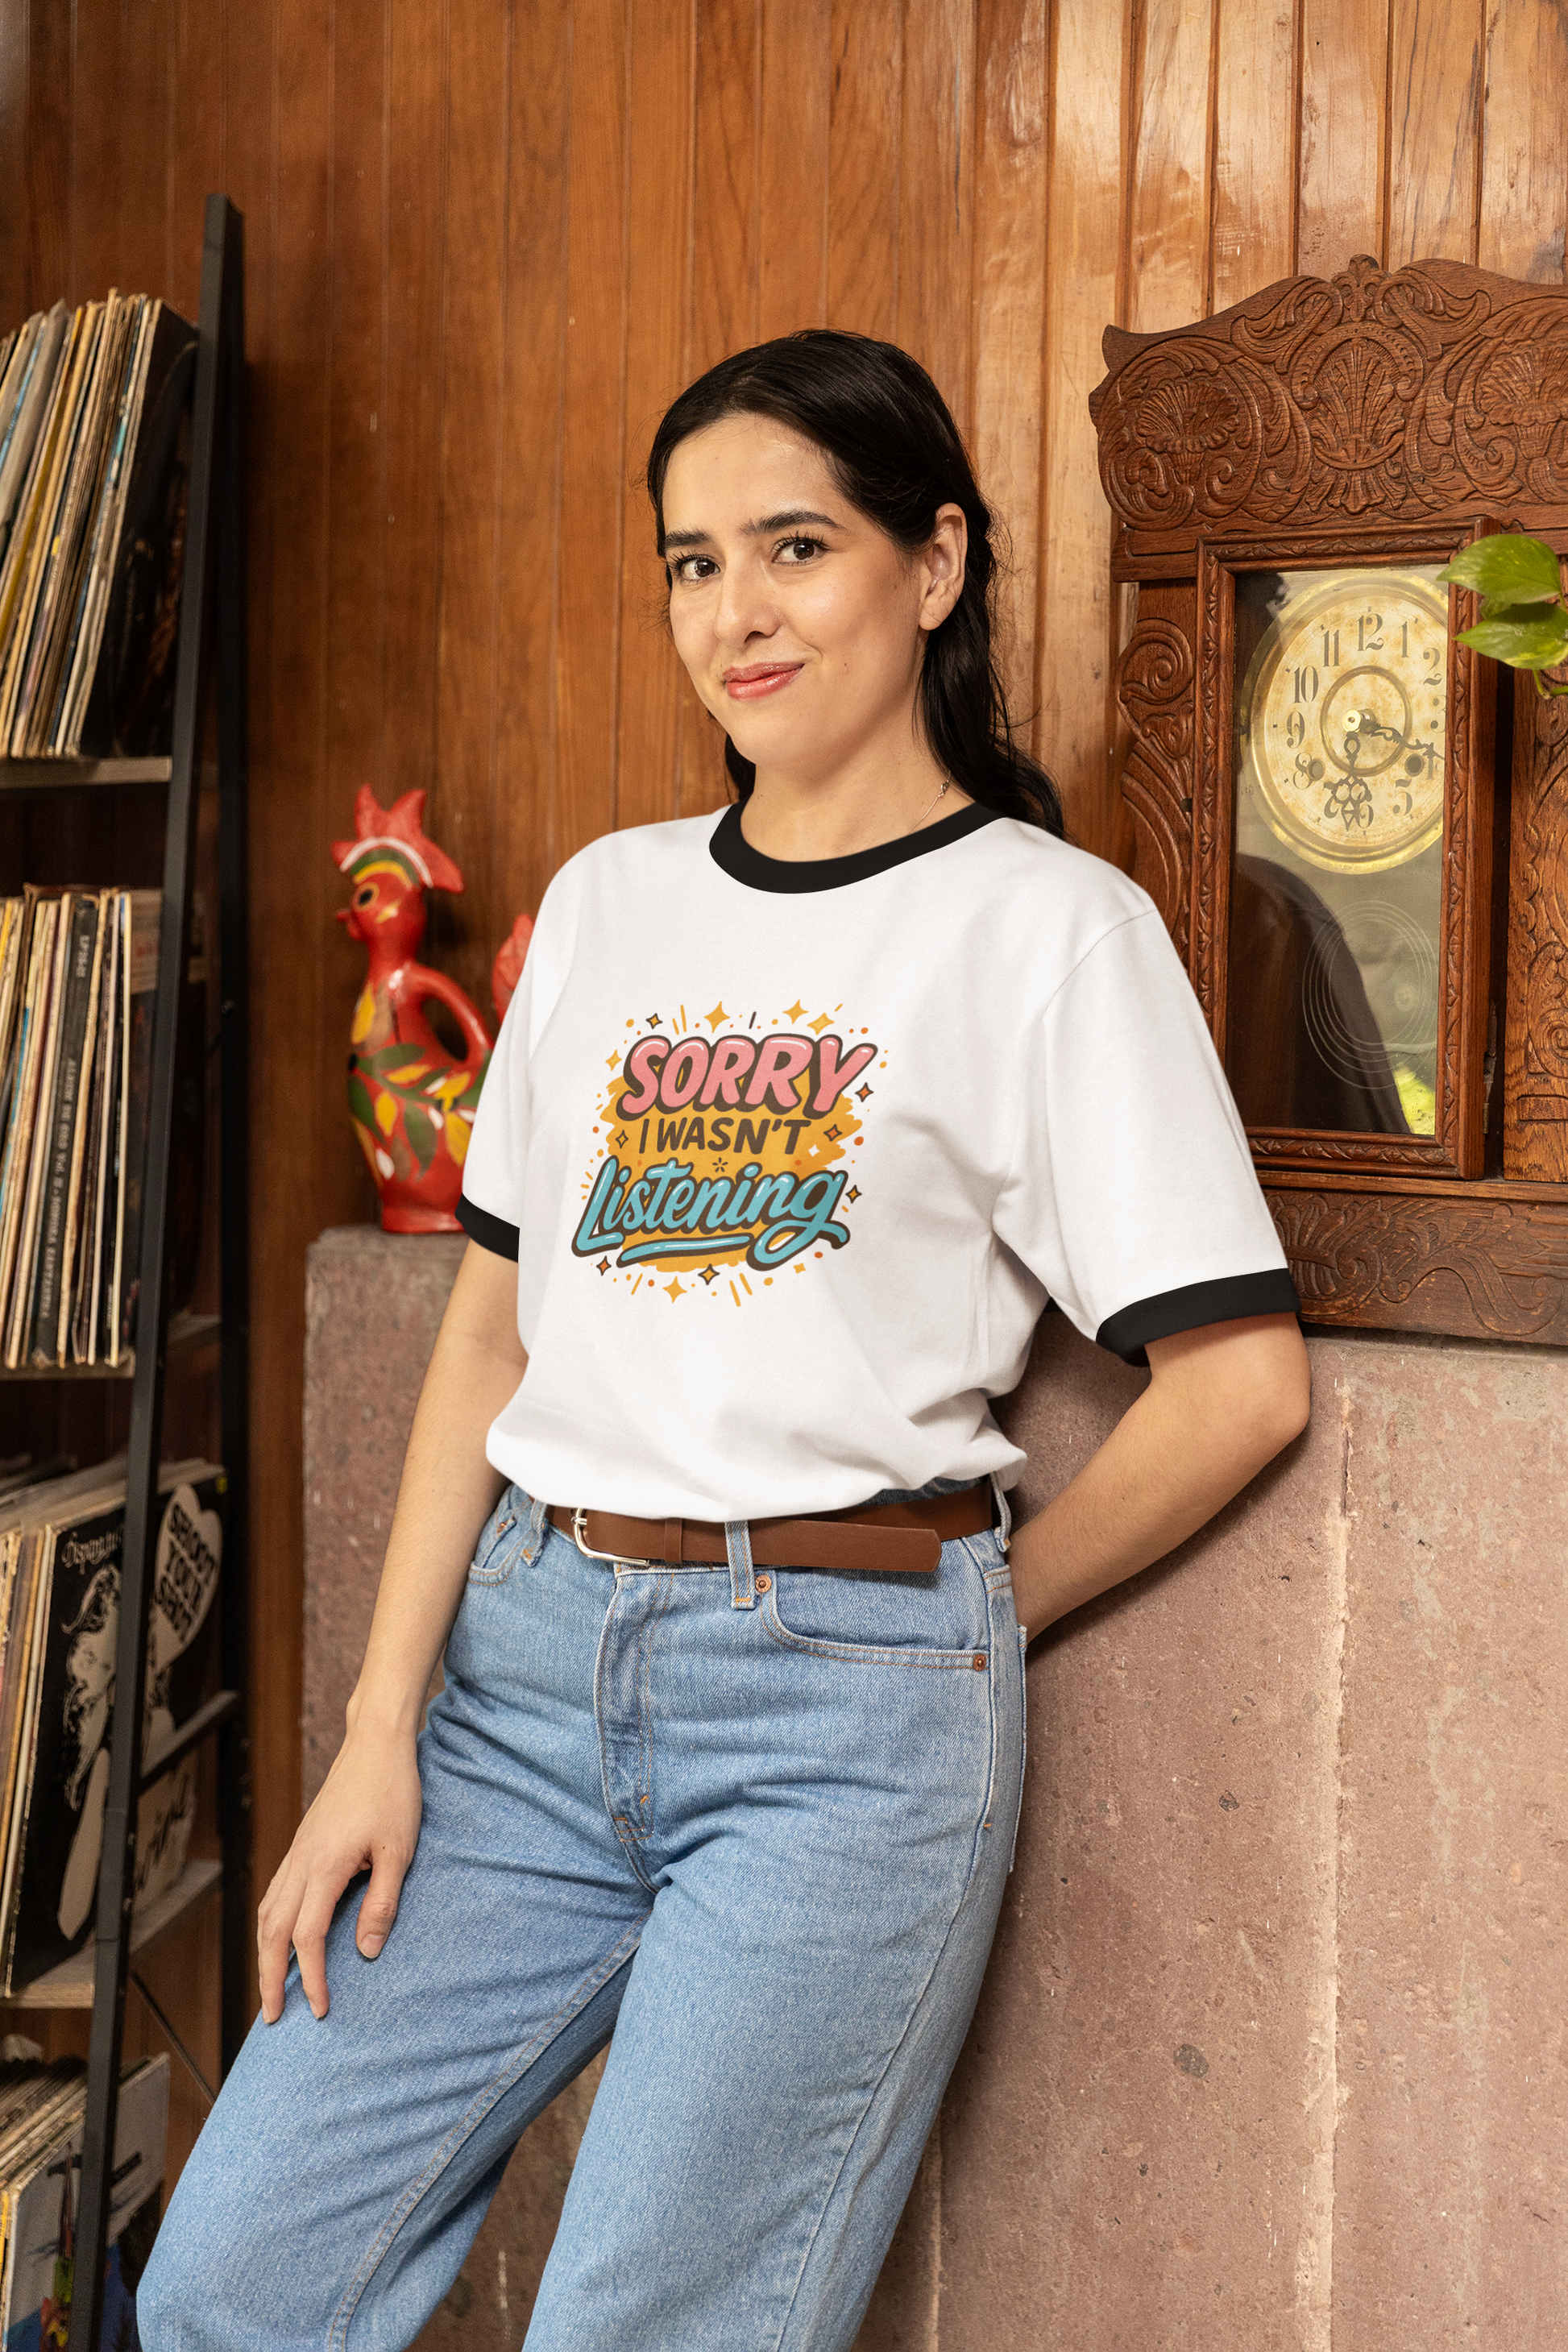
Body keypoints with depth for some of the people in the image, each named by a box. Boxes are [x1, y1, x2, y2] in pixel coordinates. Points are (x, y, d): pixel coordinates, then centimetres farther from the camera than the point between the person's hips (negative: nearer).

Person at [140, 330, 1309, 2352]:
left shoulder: (1050, 923, -3)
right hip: (532, 1661, 5)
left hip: (851, 1697, -5)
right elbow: (495, 1318, 11)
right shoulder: (608, 900, 12)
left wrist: (954, 1611, 2)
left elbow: (1240, 1384, -6)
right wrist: (380, 1728, 6)